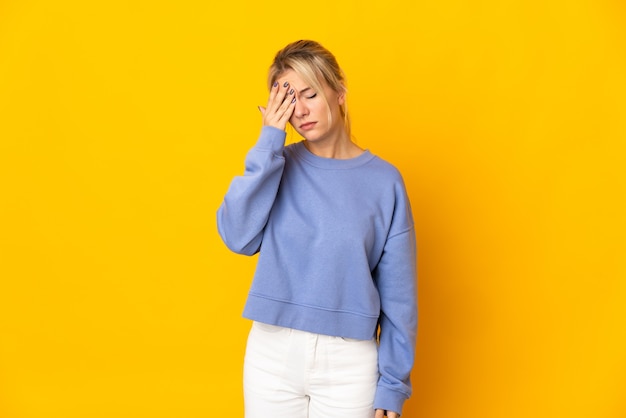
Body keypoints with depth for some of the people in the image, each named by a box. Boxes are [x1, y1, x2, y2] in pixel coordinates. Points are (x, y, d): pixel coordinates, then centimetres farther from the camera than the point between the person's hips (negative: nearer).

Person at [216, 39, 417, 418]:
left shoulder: (384, 181, -5)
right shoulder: (278, 165, 0)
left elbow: (398, 294, -3)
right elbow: (238, 237, -16)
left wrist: (393, 383, -2)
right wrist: (270, 142, -15)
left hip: (349, 362, -1)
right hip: (272, 352, 2)